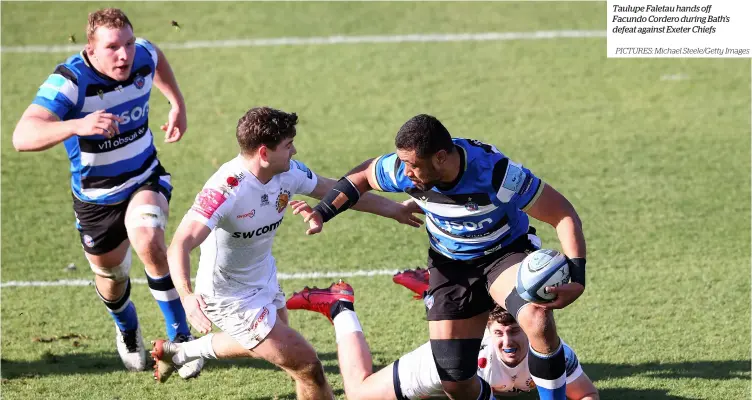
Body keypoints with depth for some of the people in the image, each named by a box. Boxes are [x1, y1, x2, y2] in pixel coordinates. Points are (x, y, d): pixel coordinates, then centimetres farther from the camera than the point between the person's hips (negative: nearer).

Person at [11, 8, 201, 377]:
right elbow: (22, 137, -48)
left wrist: (177, 104, 10)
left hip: (145, 178, 1)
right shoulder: (69, 80, -33)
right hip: (95, 197, -1)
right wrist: (77, 126, -63)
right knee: (111, 277, 18)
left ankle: (181, 337, -16)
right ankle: (128, 332, 54)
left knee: (148, 240, -29)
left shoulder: (143, 57, -17)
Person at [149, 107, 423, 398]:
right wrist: (187, 296, -57)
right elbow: (181, 245, -41)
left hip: (264, 279, 9)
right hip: (231, 298, -9)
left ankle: (178, 352, 55)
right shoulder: (226, 189, -34)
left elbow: (335, 191, 5)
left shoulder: (289, 172, -13)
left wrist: (392, 209, 10)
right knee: (306, 366, -11)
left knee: (262, 342, 36)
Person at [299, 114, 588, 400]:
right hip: (451, 266, 4)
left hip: (506, 252, -4)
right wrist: (322, 212, -7)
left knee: (538, 320, -37)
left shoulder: (496, 173, -33)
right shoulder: (404, 168, -20)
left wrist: (576, 278, -38)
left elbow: (563, 215, -26)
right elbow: (362, 176, 4)